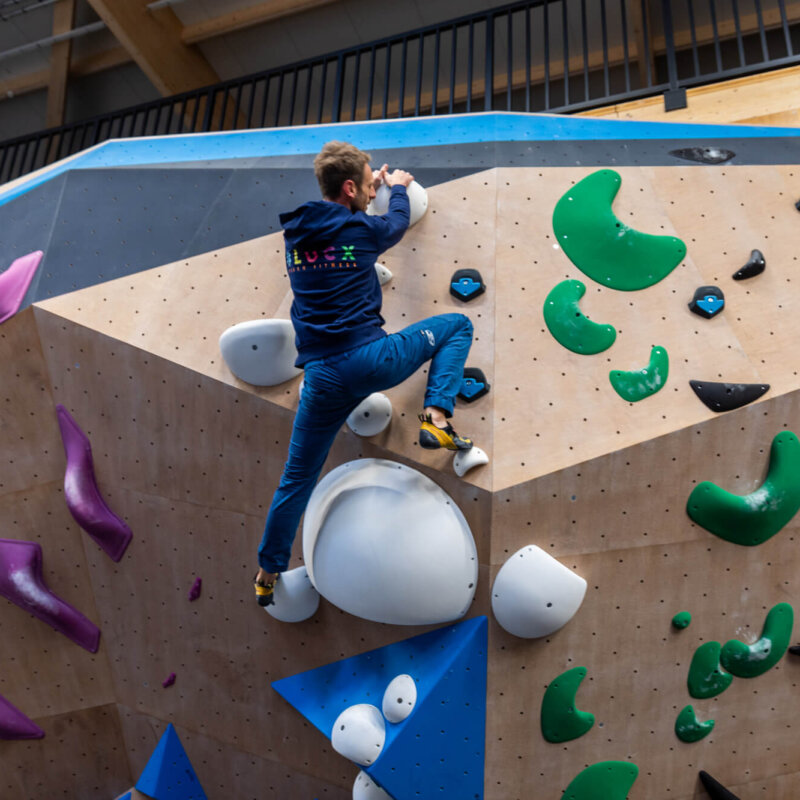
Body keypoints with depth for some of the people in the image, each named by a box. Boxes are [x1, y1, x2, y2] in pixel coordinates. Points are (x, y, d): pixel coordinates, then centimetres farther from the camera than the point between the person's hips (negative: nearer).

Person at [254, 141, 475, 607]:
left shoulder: (296, 232, 11)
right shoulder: (362, 228, -1)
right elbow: (398, 223, 22)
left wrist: (373, 185, 44)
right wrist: (398, 187, 43)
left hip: (322, 377, 5)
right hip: (369, 359, -4)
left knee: (297, 480, 17)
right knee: (457, 326, 16)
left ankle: (268, 575, 25)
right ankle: (437, 419, 4)